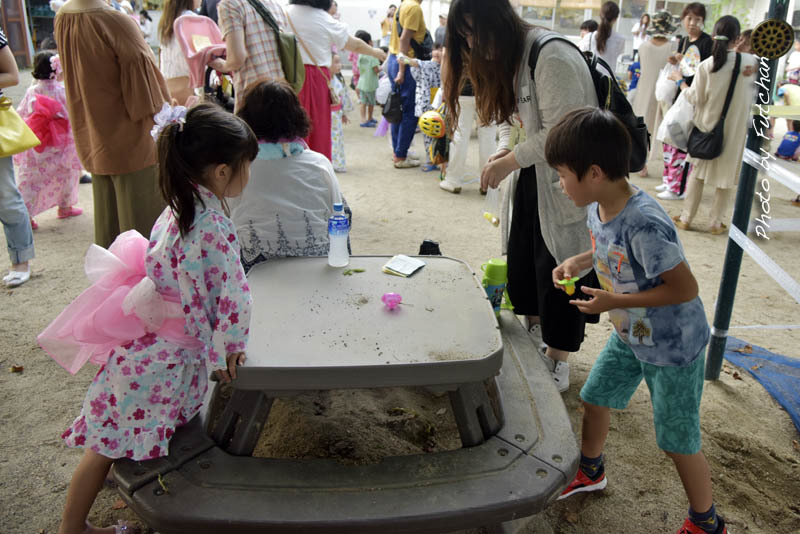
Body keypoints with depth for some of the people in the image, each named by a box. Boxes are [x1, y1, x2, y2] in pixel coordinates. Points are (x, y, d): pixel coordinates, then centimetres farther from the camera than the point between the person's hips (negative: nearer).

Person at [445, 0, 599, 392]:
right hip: (533, 173, 9)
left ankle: (557, 362, 14)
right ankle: (534, 330, 36)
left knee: (559, 270, -1)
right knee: (522, 256, 15)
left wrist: (510, 162, -21)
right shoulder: (504, 58, 7)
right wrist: (503, 148, -7)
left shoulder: (552, 57, -23)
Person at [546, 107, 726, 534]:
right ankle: (590, 472, 48)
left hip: (673, 346, -8)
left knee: (678, 442, 6)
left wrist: (616, 301, -27)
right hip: (630, 335, 8)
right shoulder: (599, 207, -8)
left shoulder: (643, 225, -35)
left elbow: (685, 288, -30)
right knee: (595, 398, 20)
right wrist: (577, 262, -5)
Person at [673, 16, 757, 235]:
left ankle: (686, 218, 17)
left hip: (707, 125, 0)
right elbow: (755, 91, 4)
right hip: (735, 128, 0)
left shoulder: (706, 65, -11)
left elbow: (695, 98, -7)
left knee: (697, 172, 13)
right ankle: (717, 222, 15)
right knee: (727, 176, 10)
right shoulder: (750, 62, -10)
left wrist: (682, 84, 10)